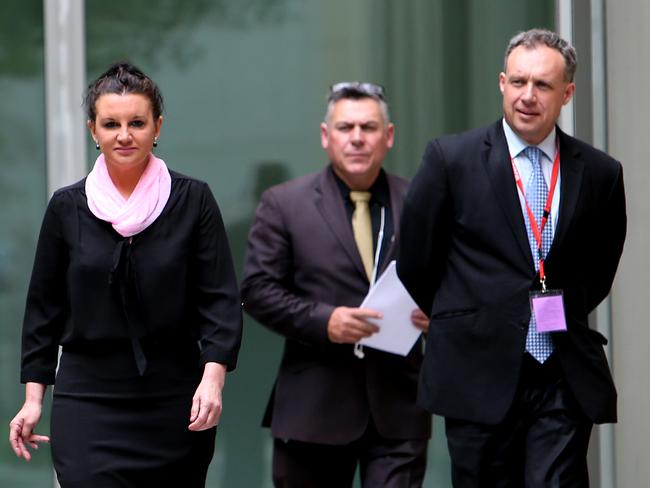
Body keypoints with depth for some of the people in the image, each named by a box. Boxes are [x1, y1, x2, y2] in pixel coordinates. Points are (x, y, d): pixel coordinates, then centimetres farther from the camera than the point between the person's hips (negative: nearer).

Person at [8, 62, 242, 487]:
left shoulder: (193, 200, 0)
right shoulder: (67, 208, 4)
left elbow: (221, 298, -2)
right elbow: (44, 307, 10)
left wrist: (212, 378, -16)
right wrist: (33, 398, 6)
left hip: (175, 401, 0)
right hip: (89, 402, 0)